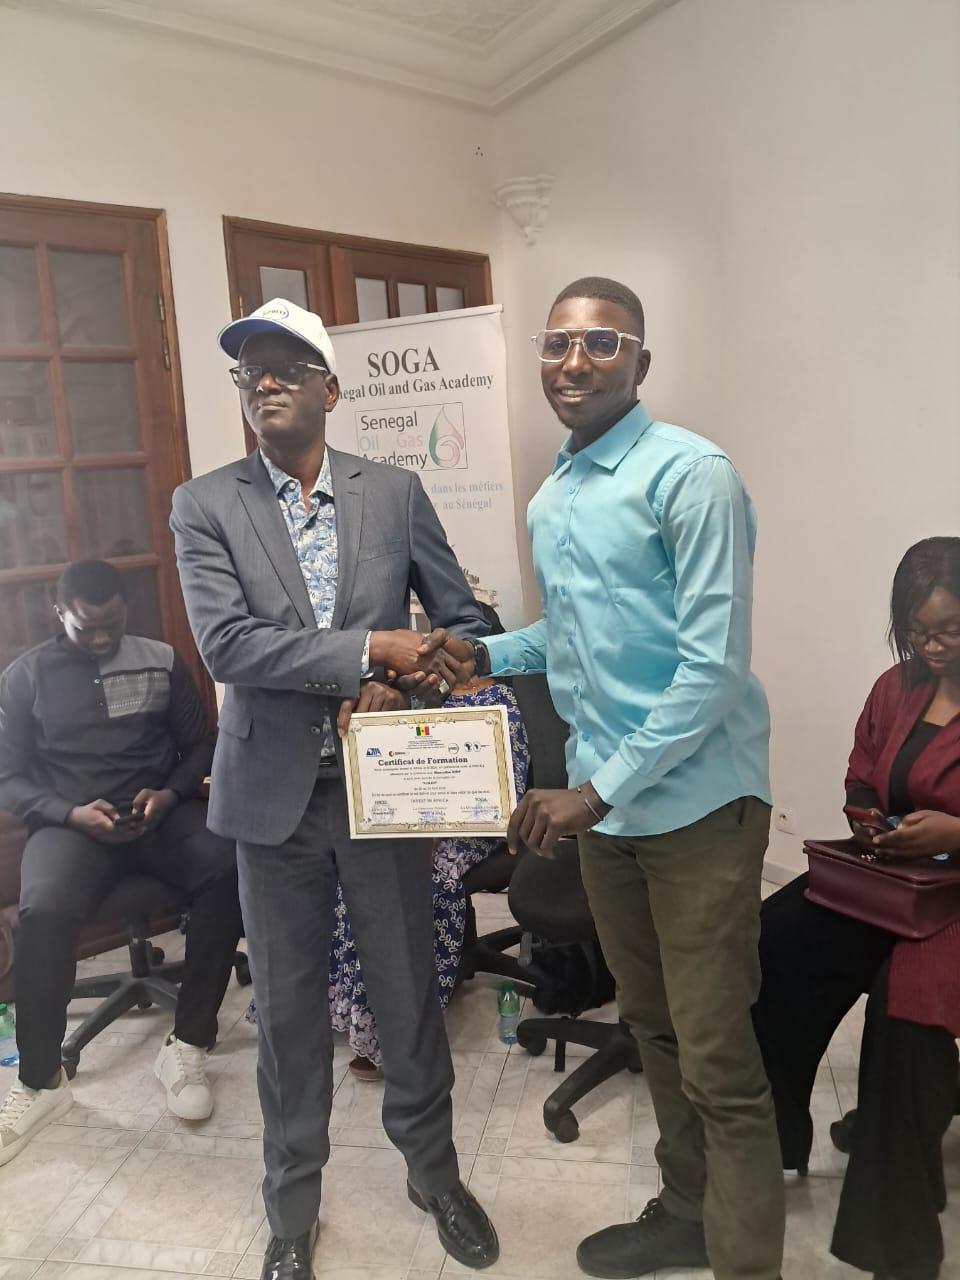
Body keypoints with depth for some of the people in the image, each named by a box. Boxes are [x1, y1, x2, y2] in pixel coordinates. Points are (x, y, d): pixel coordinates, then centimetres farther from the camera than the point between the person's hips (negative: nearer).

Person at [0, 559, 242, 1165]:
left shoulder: (162, 661, 7)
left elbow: (200, 745, 10)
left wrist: (169, 794, -11)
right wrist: (71, 813, -13)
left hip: (160, 811, 1)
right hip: (72, 822, -1)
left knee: (228, 868, -30)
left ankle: (187, 1045, -16)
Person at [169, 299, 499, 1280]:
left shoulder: (395, 493, 1)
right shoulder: (204, 506, -2)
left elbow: (463, 622, 6)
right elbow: (225, 643, -15)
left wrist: (398, 687, -12)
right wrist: (369, 648, -21)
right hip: (275, 792, 0)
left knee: (409, 993, 14)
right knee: (287, 1008, 14)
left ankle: (434, 1173, 40)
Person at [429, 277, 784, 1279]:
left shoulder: (691, 475, -13)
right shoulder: (548, 502, 11)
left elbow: (712, 662, -18)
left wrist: (600, 791, -19)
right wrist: (487, 654, 6)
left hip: (695, 803, -7)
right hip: (603, 803, 8)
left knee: (718, 1062, 2)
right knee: (651, 1027, 21)